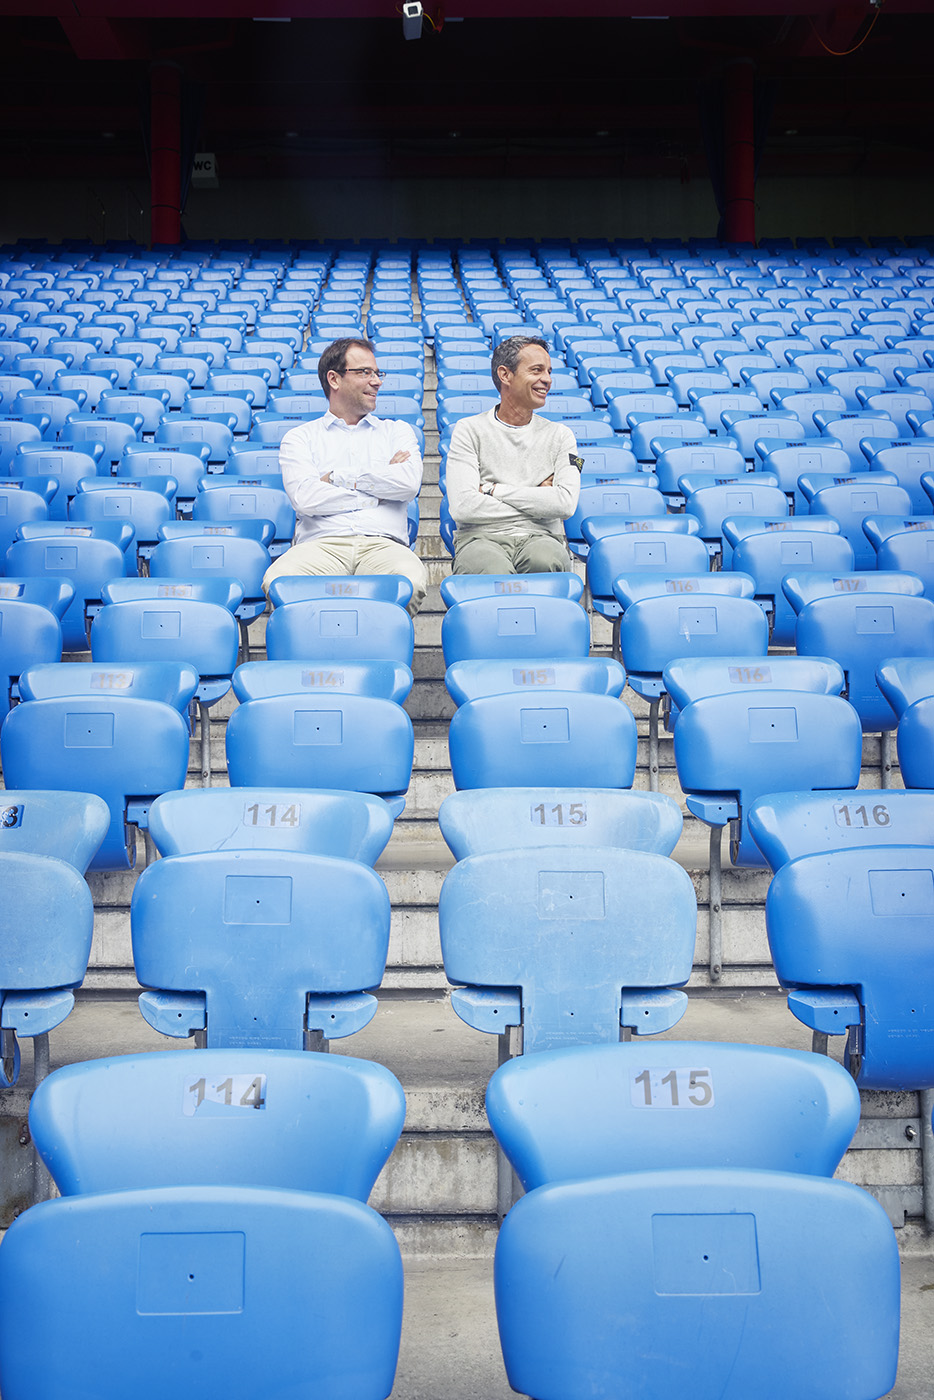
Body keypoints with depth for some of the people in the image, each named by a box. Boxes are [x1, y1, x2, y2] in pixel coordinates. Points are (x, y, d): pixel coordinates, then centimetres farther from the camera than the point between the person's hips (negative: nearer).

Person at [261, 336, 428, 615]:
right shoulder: (299, 438, 19)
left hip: (382, 543, 1)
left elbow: (409, 483, 2)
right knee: (279, 581, -35)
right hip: (321, 544, 0)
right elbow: (305, 497, -1)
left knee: (411, 580, -37)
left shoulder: (398, 431, 24)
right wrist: (378, 492, 3)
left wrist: (336, 477, 3)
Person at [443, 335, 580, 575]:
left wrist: (493, 489, -3)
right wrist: (537, 501, -1)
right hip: (481, 538, -2)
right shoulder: (469, 430, 8)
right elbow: (462, 506, -6)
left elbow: (566, 503, -3)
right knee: (495, 572, -39)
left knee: (544, 561, -37)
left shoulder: (559, 435, 15)